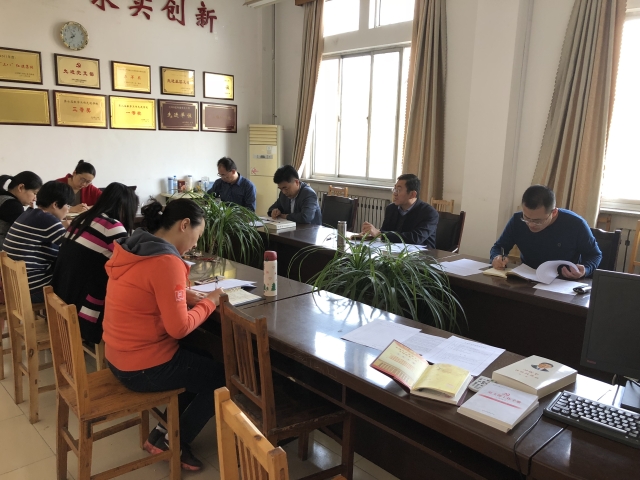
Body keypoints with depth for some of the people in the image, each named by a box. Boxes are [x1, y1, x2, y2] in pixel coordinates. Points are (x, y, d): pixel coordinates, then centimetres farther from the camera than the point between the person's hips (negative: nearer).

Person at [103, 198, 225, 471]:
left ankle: (168, 430, 26)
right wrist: (209, 303, -9)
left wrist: (184, 295, 2)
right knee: (222, 376, 9)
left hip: (119, 357, 9)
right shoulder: (166, 261, -25)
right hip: (144, 368, -9)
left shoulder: (132, 247, 3)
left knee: (201, 361, 25)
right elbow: (179, 328, -24)